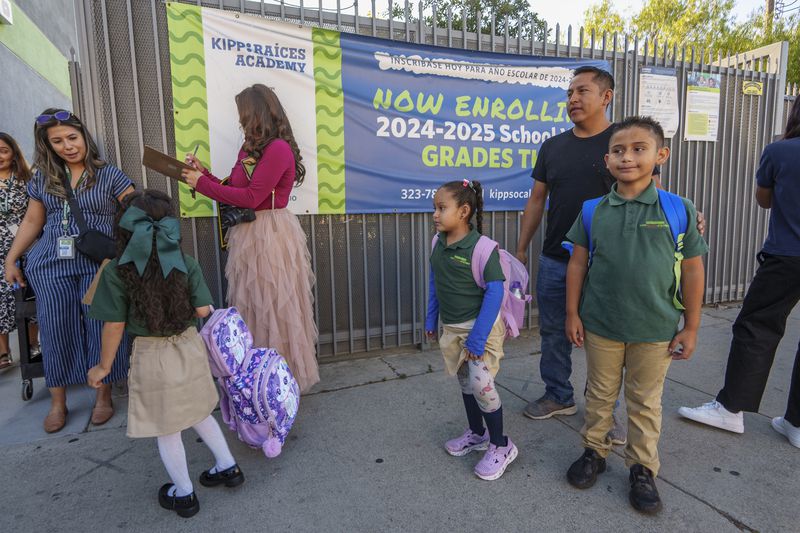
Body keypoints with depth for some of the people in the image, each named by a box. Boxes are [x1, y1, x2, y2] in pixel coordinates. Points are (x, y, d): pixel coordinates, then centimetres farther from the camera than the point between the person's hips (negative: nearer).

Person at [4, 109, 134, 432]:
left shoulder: (109, 175, -1)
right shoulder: (42, 179, 12)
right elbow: (32, 221, 18)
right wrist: (11, 259, 17)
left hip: (100, 264, -3)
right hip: (51, 265, 4)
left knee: (101, 329, -1)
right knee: (55, 332, 5)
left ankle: (104, 397, 16)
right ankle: (57, 403, 20)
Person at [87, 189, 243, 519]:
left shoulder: (116, 272, -14)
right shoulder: (187, 264, -9)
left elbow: (115, 326, -11)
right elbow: (203, 311, -8)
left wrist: (103, 367, 3)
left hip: (151, 356, -3)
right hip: (189, 348, 3)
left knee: (167, 430, 15)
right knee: (198, 414, 25)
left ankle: (183, 495, 33)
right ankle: (228, 467, 36)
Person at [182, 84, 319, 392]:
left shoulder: (278, 149, -14)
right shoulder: (250, 149, 12)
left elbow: (250, 198, -18)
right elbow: (236, 192, 11)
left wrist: (202, 183, -9)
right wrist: (204, 173, 11)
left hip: (270, 237, -9)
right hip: (248, 236, 9)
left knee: (273, 308, 2)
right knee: (251, 307, 15)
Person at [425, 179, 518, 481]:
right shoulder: (438, 243, 0)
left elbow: (495, 292, -20)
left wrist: (477, 339, -20)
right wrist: (431, 320, 12)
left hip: (480, 326, -7)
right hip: (452, 328, 7)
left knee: (481, 384, -7)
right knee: (465, 382, 18)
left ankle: (501, 445, 16)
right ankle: (476, 433, 39)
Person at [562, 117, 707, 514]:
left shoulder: (678, 209, -7)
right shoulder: (593, 210, -3)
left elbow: (692, 271, -3)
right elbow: (578, 264, 1)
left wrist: (690, 327, -1)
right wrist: (572, 313, 1)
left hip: (655, 330, -1)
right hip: (600, 326, 1)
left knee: (645, 403, 15)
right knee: (599, 396, 18)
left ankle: (643, 469, 34)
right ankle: (594, 451, 38)